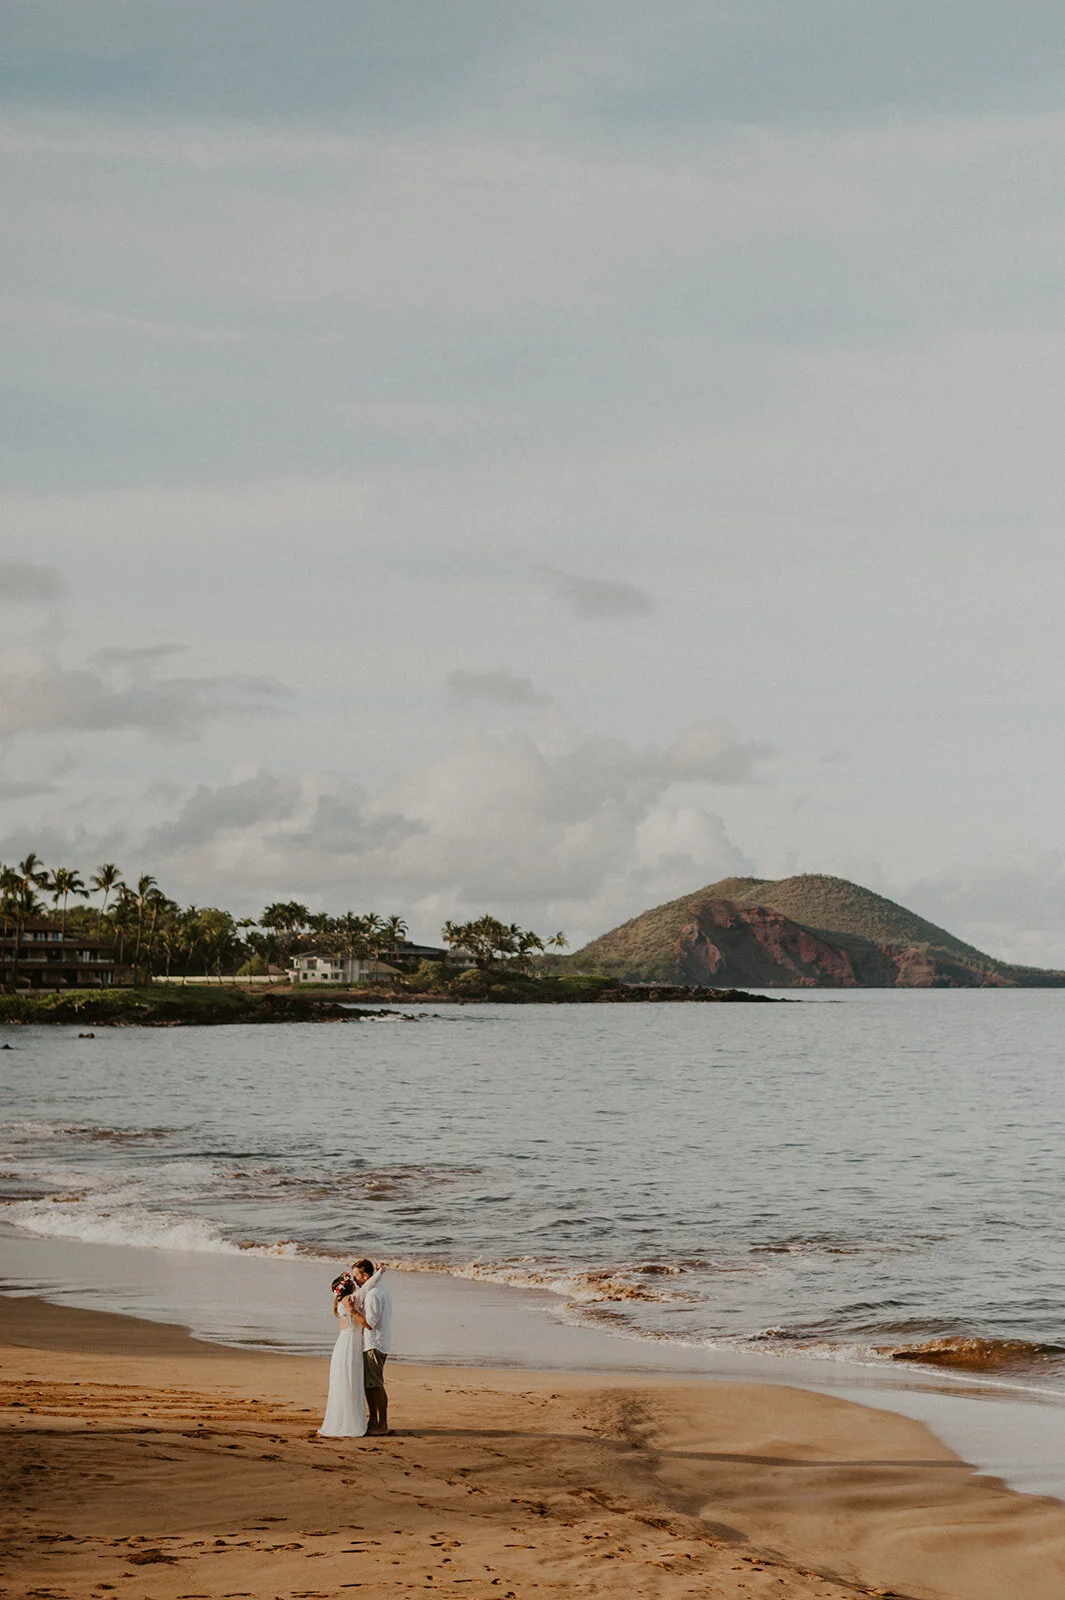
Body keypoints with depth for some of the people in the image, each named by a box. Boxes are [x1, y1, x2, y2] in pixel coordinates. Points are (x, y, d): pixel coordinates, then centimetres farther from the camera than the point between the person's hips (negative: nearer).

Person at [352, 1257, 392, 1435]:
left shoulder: (372, 1295, -21)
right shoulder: (382, 1287, 10)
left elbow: (369, 1324, -23)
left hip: (374, 1345, -10)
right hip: (371, 1343, 10)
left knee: (376, 1385, -6)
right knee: (368, 1384, 15)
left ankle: (383, 1425, -3)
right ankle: (373, 1421, 21)